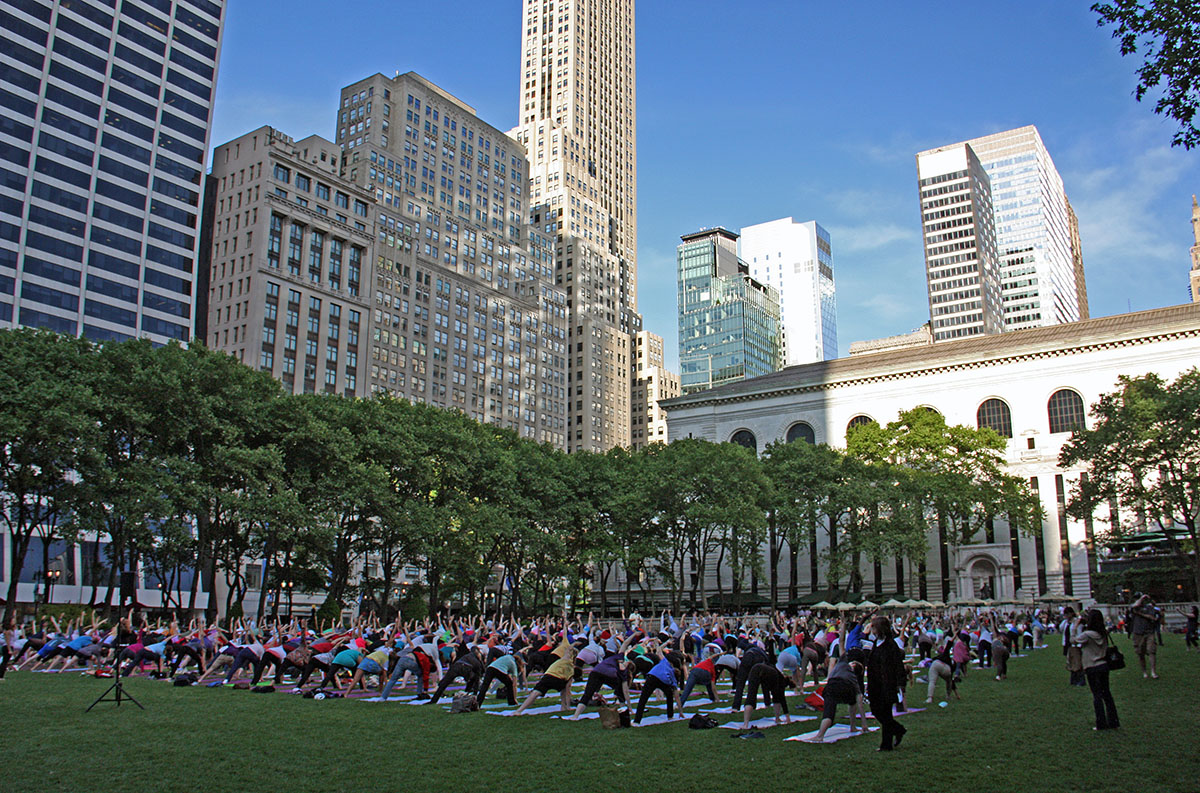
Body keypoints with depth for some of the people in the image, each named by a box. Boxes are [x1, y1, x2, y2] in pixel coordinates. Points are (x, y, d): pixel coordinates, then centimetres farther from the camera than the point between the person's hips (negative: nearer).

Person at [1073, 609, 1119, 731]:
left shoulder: (1087, 635, -18)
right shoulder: (1103, 634, 1)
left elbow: (1073, 639, -5)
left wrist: (1076, 626, 1)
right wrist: (1081, 626, 11)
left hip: (1092, 668, -6)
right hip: (1104, 665, 6)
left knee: (1097, 695, 3)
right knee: (1107, 694, 14)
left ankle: (1101, 724, 6)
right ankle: (1113, 721, 19)